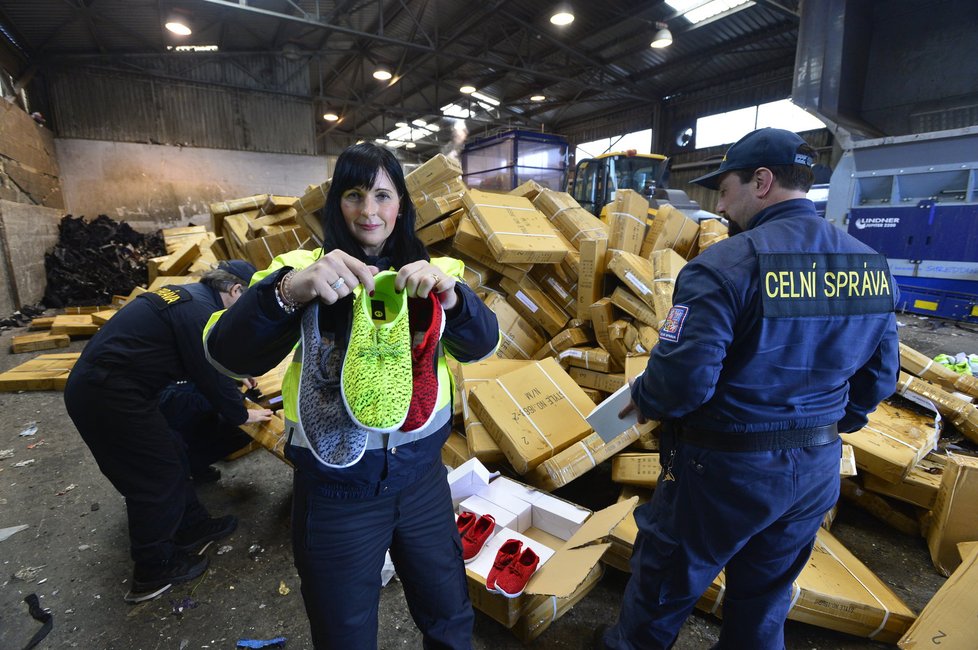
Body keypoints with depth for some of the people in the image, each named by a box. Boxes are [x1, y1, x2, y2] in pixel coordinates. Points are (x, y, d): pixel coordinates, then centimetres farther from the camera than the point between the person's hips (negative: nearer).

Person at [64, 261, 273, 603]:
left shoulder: (188, 295, 11)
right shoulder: (199, 311, -20)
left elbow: (205, 361, 24)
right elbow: (211, 375, -14)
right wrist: (242, 415, 0)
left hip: (91, 383, 10)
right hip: (109, 397, -10)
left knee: (172, 456, 18)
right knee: (155, 478, 4)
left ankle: (192, 527, 35)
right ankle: (153, 572, 22)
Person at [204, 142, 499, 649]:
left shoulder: (430, 272, 1)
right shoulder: (303, 269, -6)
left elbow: (481, 344, -11)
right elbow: (228, 355, -19)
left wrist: (450, 295, -32)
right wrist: (290, 290, -38)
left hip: (421, 476, 2)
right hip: (335, 489, -1)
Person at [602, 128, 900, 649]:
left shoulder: (725, 265, -24)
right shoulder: (871, 265, 0)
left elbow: (683, 378, -27)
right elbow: (879, 377, 8)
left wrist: (642, 399, -6)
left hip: (725, 469, -6)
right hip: (817, 470, 7)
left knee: (666, 578, 20)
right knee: (765, 599, 27)